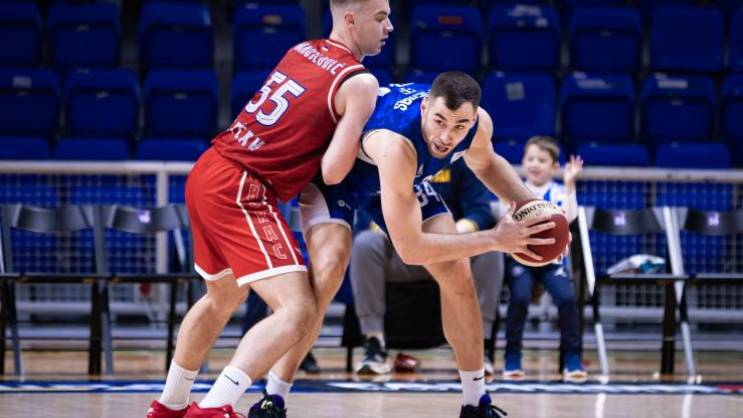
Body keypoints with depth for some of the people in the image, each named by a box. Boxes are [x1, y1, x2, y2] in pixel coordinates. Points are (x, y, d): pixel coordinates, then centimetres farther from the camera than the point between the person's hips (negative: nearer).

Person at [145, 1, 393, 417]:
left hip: (207, 173, 9)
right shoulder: (360, 83, -10)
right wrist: (359, 131, 3)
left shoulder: (303, 50, 13)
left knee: (224, 297, 30)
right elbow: (332, 172, -14)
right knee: (298, 310, -16)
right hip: (242, 191, -9)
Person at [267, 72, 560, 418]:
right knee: (329, 271, -28)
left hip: (405, 175, 6)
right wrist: (494, 239, -38)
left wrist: (530, 205, -13)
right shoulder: (396, 143, -46)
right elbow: (410, 248, -41)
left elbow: (485, 163, 3)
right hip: (334, 168, -6)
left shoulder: (479, 123, -26)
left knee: (457, 273, -2)